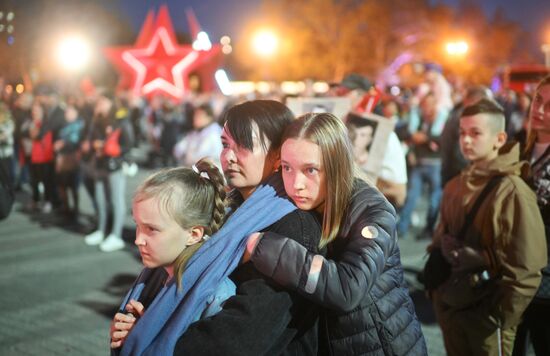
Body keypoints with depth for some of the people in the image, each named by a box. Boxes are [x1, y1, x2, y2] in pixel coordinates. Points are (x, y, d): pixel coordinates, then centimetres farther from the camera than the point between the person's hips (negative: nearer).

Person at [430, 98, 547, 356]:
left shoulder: (512, 192, -16)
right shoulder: (455, 187, 6)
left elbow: (525, 268, -17)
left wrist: (503, 319, -15)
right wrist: (435, 289, 10)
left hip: (486, 314, -6)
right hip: (449, 306, 6)